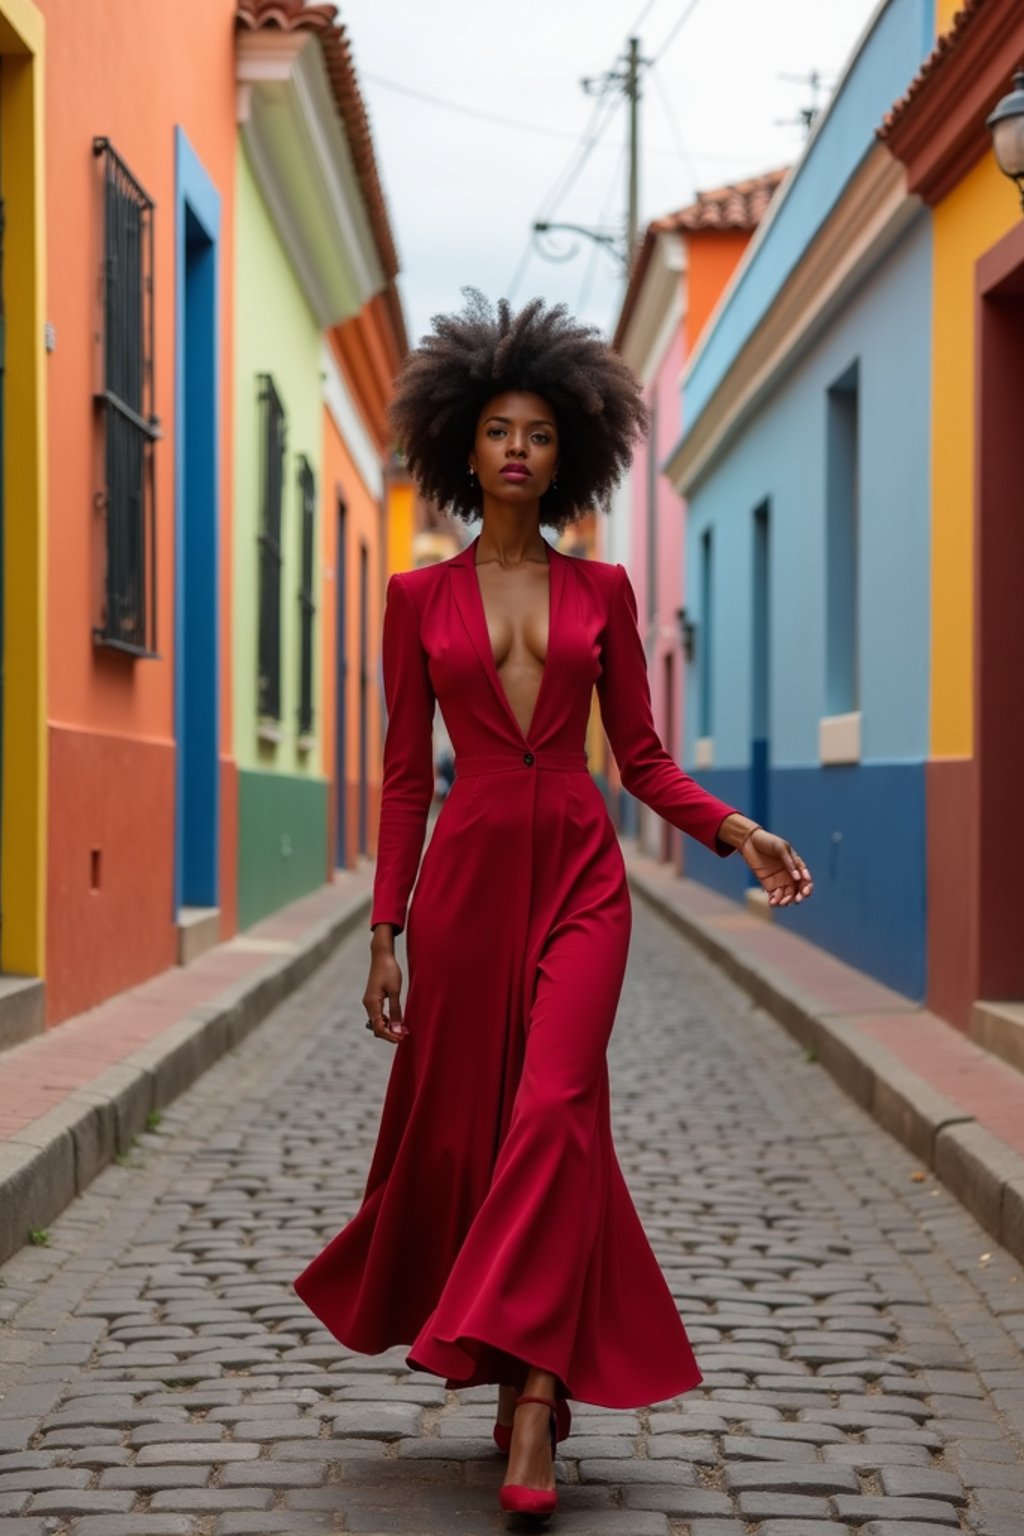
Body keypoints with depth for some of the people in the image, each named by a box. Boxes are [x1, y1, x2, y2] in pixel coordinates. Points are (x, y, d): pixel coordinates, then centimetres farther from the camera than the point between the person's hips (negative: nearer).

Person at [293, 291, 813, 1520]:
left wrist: (736, 832, -7)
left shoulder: (603, 591, 8)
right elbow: (405, 774, 5)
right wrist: (386, 931, 1)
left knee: (553, 1109, -15)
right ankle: (535, 1379, 27)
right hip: (467, 874, 1)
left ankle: (531, 1404, -17)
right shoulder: (418, 599, 6)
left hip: (580, 875, 0)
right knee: (455, 1125, 5)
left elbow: (641, 759, 9)